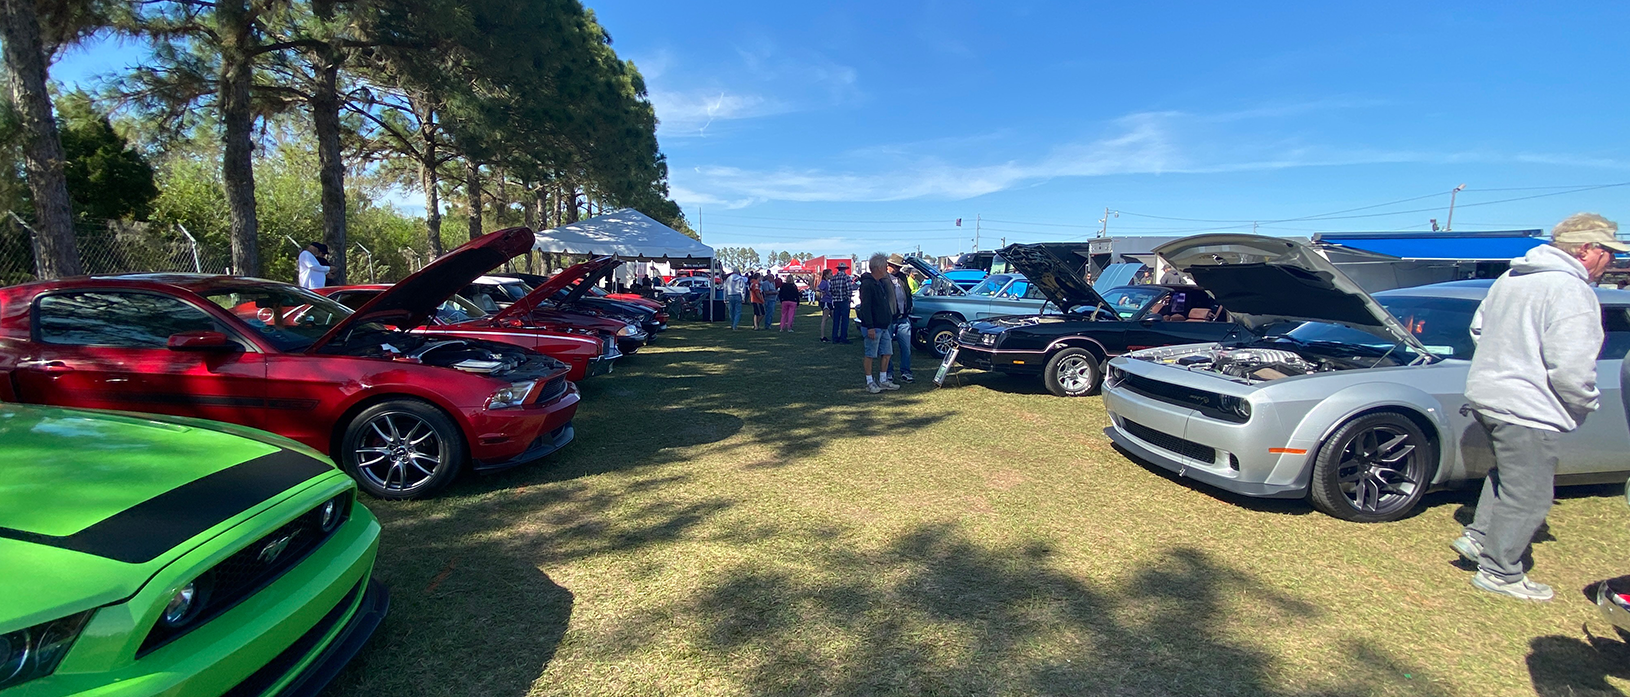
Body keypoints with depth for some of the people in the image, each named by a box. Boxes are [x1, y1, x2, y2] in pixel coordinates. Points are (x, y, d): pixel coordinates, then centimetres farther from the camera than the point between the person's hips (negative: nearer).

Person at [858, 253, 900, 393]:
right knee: (870, 355, 0)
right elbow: (865, 307, -20)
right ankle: (870, 383, 8)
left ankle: (883, 381, 21)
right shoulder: (867, 284, -15)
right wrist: (870, 327, -24)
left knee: (886, 353, 11)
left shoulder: (881, 282, 15)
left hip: (884, 326, 9)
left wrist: (889, 321, 20)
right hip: (873, 327, -9)